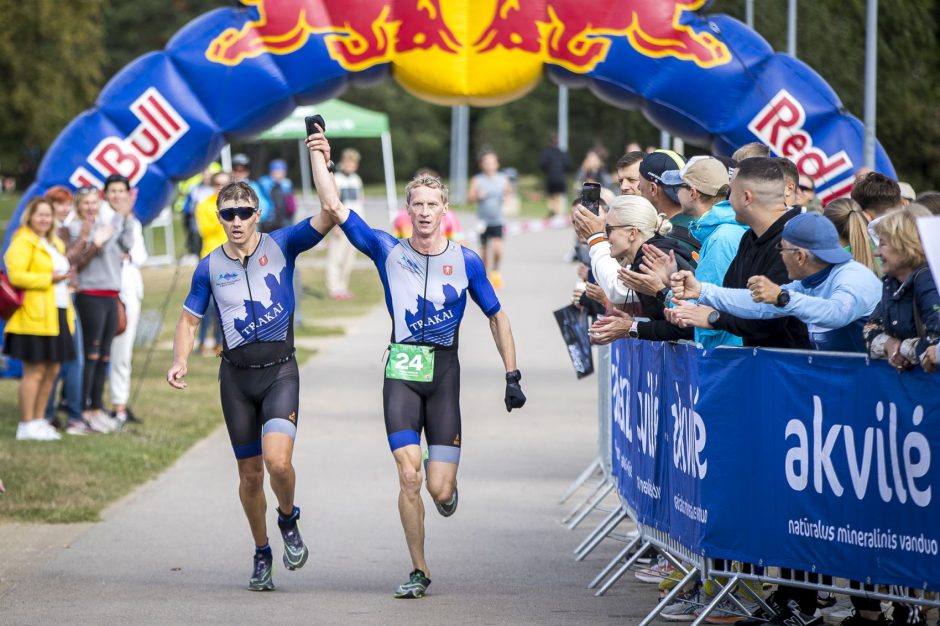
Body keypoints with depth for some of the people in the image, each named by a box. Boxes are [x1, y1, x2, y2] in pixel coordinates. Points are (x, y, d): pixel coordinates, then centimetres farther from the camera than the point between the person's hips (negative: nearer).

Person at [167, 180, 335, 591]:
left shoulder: (282, 246, -1)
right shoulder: (210, 267, 5)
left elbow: (329, 215, -11)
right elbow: (189, 319, 12)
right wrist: (180, 361, -5)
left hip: (280, 370, -3)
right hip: (236, 375, 3)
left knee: (277, 460, -22)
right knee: (250, 473, 7)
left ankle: (288, 520, 9)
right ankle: (261, 554, 27)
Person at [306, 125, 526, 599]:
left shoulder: (466, 262, 3)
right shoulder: (388, 252, 4)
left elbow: (497, 316, 11)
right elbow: (333, 207, 0)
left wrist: (512, 376, 7)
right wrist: (319, 157, -6)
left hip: (445, 374, 0)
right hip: (402, 376, 0)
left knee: (440, 491, -6)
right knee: (408, 478, -11)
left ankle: (446, 483, 33)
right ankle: (419, 572, 3)